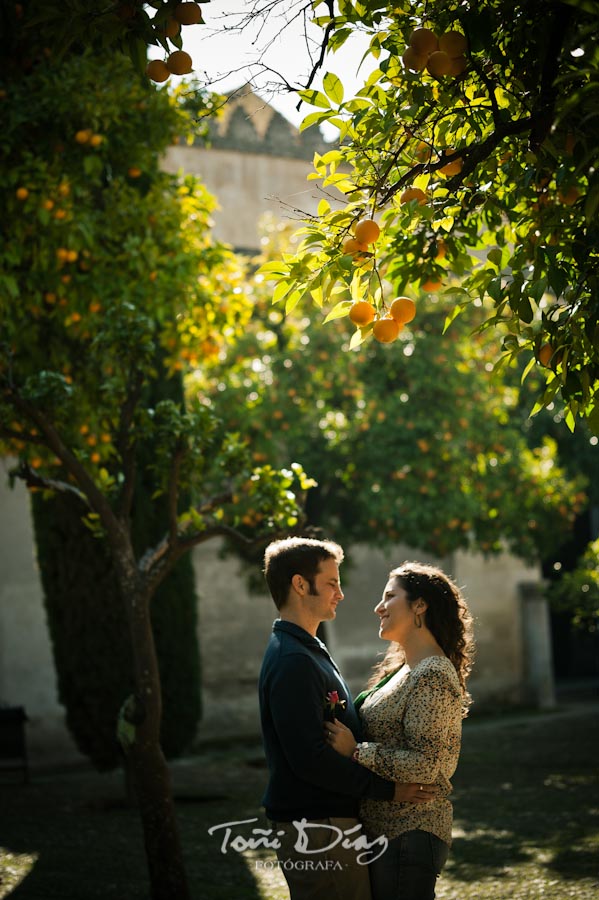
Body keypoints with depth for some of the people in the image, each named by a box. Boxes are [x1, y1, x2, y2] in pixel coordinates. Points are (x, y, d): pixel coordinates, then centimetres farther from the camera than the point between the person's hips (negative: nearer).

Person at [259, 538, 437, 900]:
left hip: (333, 823, 10)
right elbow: (309, 758, -23)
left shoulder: (313, 653, 17)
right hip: (316, 831, -10)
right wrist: (386, 789, -17)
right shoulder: (292, 663, -17)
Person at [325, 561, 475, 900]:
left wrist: (354, 751, -19)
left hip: (409, 836, -10)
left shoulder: (433, 677, -16)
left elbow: (423, 765, -22)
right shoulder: (405, 671, 16)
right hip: (383, 830, 10)